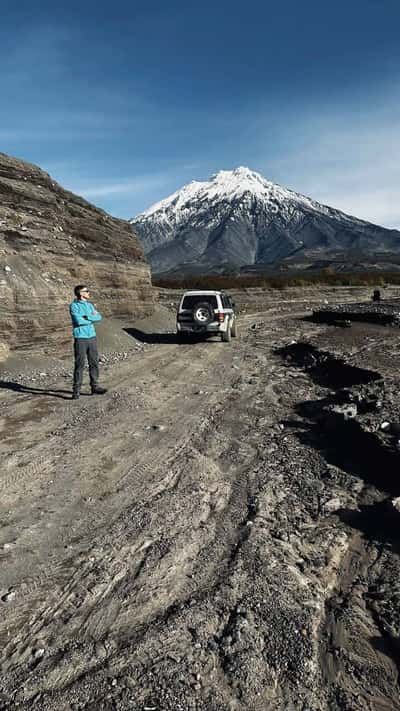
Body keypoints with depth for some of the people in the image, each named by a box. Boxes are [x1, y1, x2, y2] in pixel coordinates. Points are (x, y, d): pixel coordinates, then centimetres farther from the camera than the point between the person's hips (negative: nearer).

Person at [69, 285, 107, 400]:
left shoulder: (90, 305, 14)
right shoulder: (74, 306, -4)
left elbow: (99, 317, 0)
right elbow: (79, 320, -18)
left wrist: (87, 317, -13)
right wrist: (92, 318, -5)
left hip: (92, 337, 6)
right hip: (80, 338, -6)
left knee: (94, 363, 8)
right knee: (79, 365, -4)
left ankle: (95, 387, 17)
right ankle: (76, 390, 2)